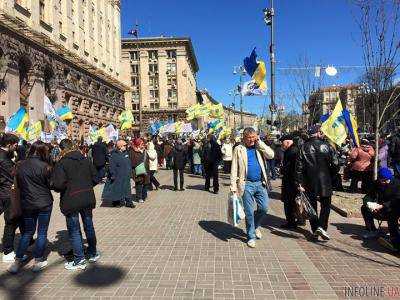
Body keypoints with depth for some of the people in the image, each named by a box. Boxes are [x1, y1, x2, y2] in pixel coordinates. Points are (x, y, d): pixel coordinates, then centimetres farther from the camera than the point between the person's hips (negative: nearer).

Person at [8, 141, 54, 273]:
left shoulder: (21, 166, -1)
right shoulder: (44, 166, -16)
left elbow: (19, 184, 8)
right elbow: (50, 183, -7)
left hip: (27, 204, 4)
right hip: (44, 203, -4)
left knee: (27, 232, 18)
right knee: (42, 233, 9)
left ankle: (17, 261, 16)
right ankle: (38, 261, 17)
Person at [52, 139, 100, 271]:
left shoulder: (61, 163, -12)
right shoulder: (85, 160, 4)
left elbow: (58, 184, -20)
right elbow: (96, 179, 4)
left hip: (71, 201, -5)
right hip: (87, 199, 6)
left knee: (74, 230, 6)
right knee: (89, 226, 19)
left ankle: (79, 260, 12)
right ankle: (93, 253, 34)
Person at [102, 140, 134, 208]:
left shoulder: (125, 153, 9)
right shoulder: (114, 155, -14)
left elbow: (129, 163, 17)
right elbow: (112, 166, -16)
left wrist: (130, 172, 17)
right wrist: (113, 175, -18)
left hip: (126, 176, 7)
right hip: (118, 177, -7)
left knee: (127, 189, 10)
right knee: (118, 189, 3)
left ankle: (129, 202, 17)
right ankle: (116, 201, 18)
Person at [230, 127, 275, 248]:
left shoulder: (259, 147, 11)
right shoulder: (239, 149, 0)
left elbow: (271, 155, -5)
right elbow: (234, 170, -3)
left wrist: (259, 142, -5)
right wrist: (233, 187, -9)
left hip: (260, 183, 3)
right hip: (247, 185, -3)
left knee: (264, 208, 3)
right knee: (249, 212, 4)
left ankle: (255, 225, 32)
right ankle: (251, 236, 21)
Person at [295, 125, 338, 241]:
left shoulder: (304, 147, -4)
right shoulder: (326, 145, -7)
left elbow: (299, 166, -8)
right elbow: (335, 163, -7)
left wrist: (299, 183, -4)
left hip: (310, 183, 1)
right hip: (325, 182, -1)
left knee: (312, 206, 12)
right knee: (326, 205, 13)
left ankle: (315, 231, 18)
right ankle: (321, 226, -4)